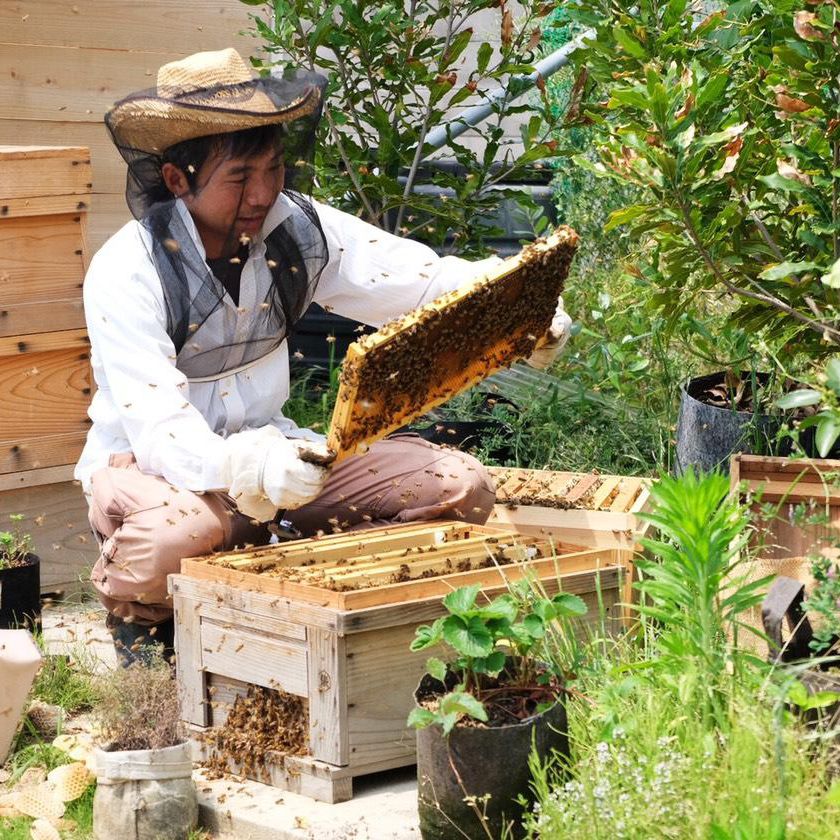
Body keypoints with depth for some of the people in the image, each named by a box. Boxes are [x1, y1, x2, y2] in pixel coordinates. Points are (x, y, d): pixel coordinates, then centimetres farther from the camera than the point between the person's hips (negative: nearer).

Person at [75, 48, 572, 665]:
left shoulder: (297, 228, -7)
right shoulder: (126, 272, -22)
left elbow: (424, 278, -8)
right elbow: (156, 427, -31)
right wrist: (247, 468, -50)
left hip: (271, 448, 6)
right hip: (149, 462, -5)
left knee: (460, 489, -9)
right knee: (176, 534, -42)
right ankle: (146, 643, -7)